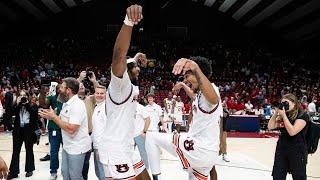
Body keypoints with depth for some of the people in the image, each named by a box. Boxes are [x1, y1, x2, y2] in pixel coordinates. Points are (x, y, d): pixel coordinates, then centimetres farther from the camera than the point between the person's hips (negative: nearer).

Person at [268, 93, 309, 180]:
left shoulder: (302, 115, -11)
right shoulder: (282, 116, 9)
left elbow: (292, 132, -23)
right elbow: (270, 127, 5)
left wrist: (283, 115, -19)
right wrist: (276, 112, -3)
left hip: (297, 151, -6)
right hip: (281, 149, 6)